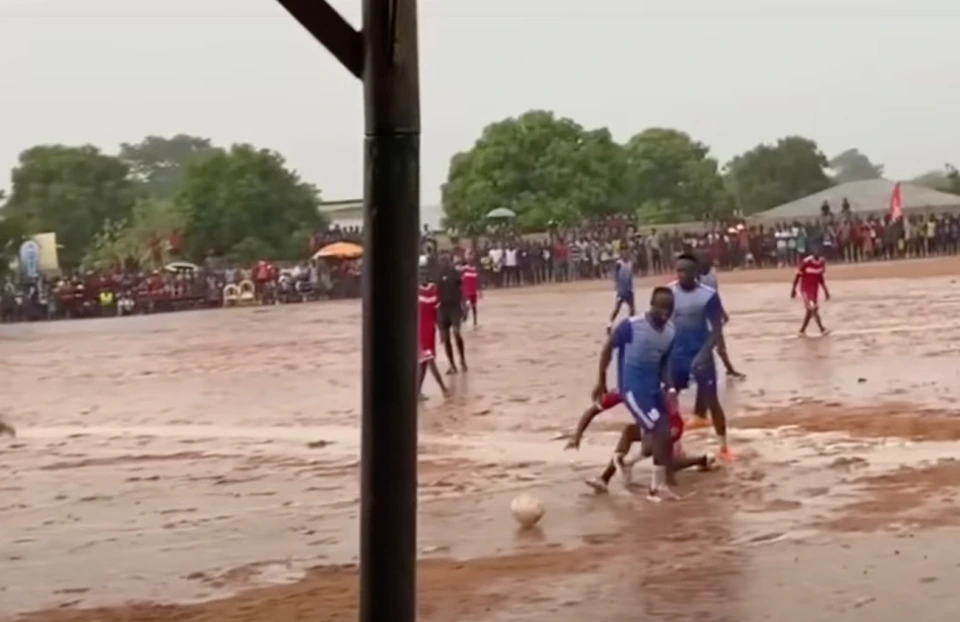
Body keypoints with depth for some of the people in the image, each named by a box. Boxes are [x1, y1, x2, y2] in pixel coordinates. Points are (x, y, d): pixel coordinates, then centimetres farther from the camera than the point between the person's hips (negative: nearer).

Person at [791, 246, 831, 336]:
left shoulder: (822, 262, -1)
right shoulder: (806, 262, -20)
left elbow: (820, 277, 11)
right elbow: (798, 275, -11)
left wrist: (825, 290, 9)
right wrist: (793, 289, -9)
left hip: (815, 289, 7)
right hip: (805, 289, -7)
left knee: (810, 311, 9)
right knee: (812, 309, -15)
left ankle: (802, 330, 20)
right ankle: (822, 329, -14)